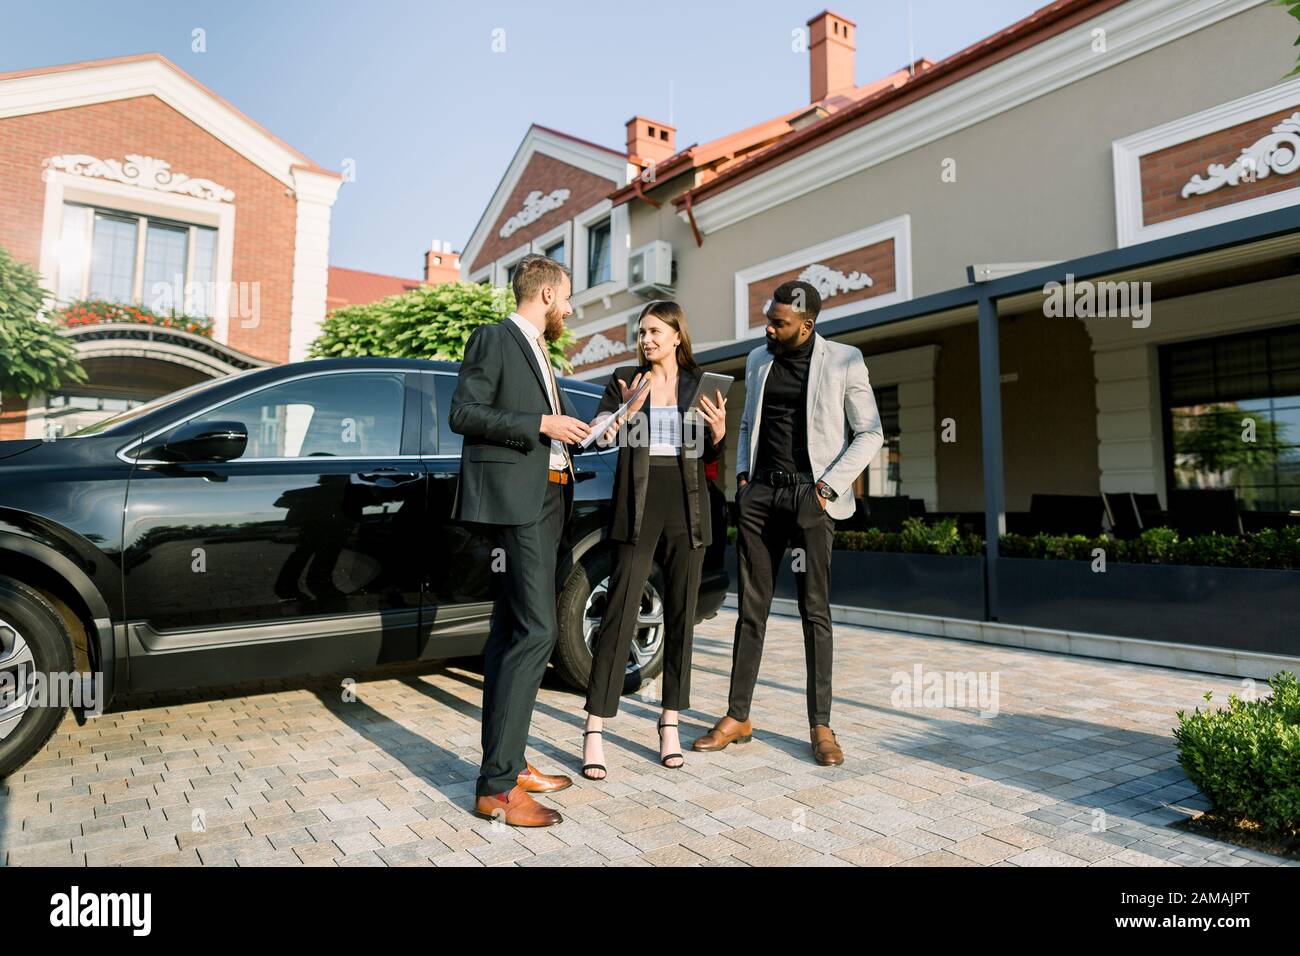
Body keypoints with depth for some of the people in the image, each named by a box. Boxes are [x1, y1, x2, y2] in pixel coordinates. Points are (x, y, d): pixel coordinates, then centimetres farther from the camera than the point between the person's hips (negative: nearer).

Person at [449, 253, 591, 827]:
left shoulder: (536, 351, 24)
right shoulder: (494, 339, -4)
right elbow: (463, 414, -13)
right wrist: (542, 425, -15)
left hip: (546, 499, 10)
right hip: (515, 499, -10)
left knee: (512, 632, 11)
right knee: (536, 632, -15)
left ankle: (506, 765, 20)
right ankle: (496, 787, -9)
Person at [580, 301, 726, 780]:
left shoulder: (699, 383, 10)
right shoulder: (624, 379, 6)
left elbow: (709, 457, 13)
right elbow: (596, 436, -2)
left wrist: (718, 431, -7)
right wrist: (625, 411, -18)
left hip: (687, 506, 2)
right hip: (638, 504, -2)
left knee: (681, 613, 6)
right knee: (620, 611, -6)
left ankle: (670, 723, 19)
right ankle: (594, 731, 0)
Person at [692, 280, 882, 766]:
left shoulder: (843, 362, -1)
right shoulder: (758, 360, 13)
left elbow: (870, 434, 0)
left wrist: (830, 486, -9)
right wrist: (742, 473, 7)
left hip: (809, 494, -4)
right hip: (760, 493, 4)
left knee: (815, 611, 0)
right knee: (751, 608, 6)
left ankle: (821, 726, 10)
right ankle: (737, 717, 14)